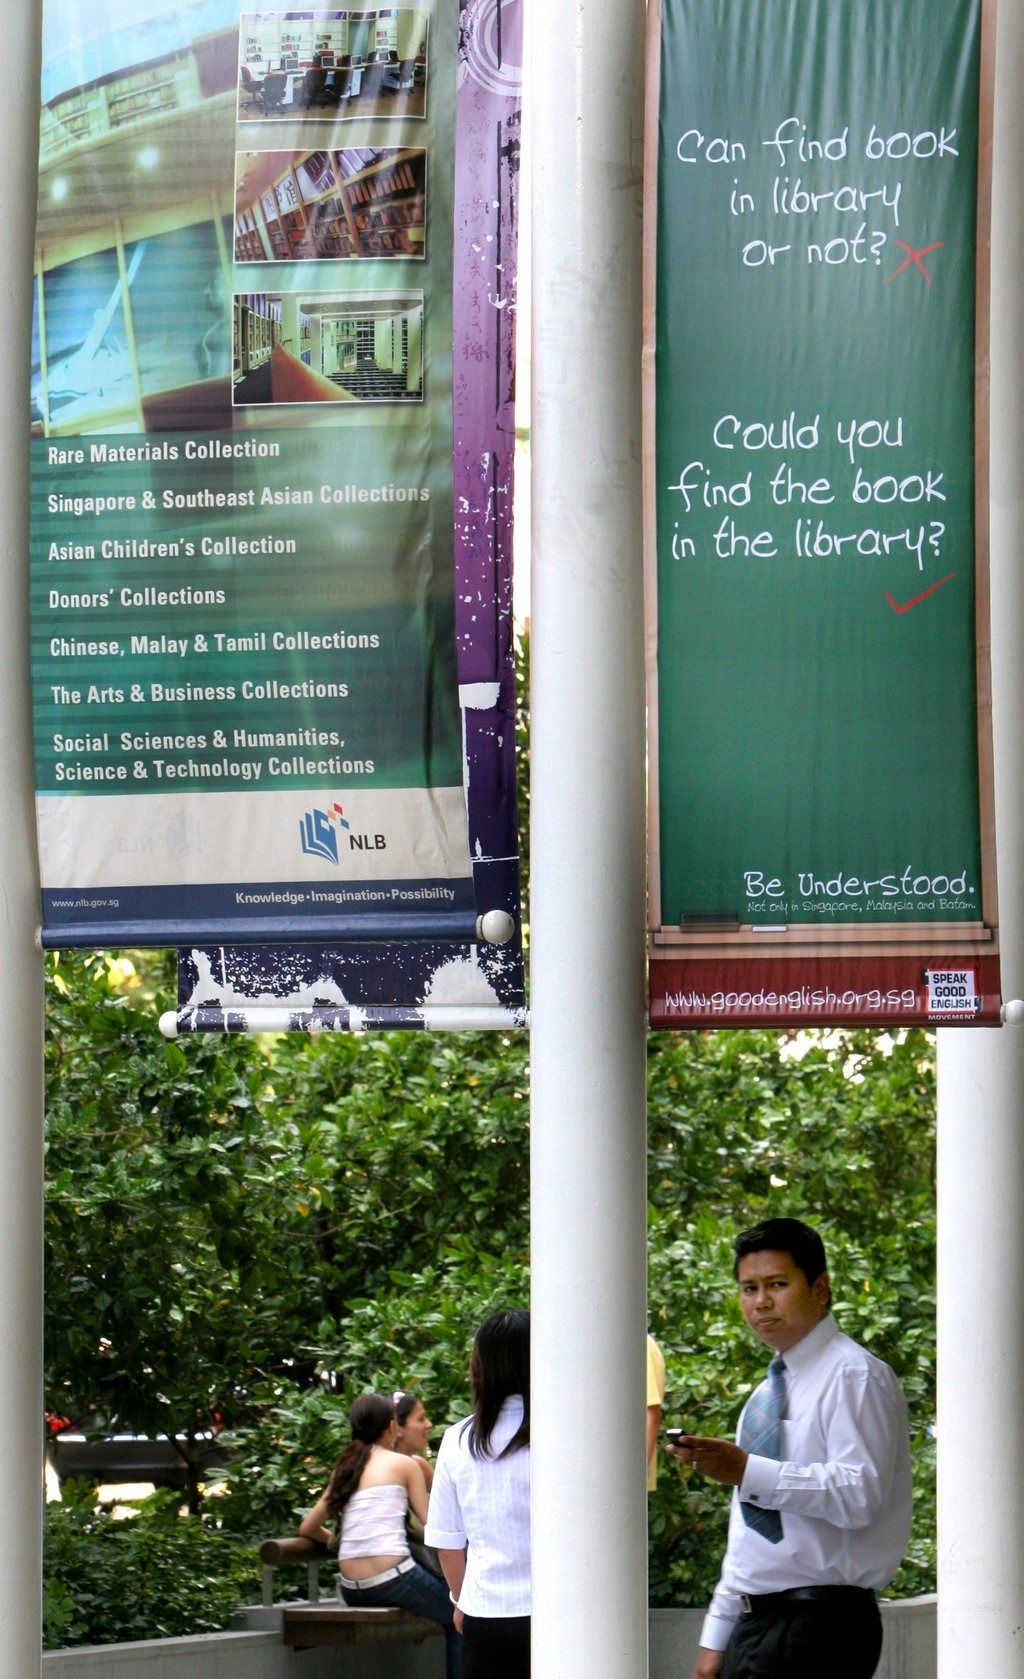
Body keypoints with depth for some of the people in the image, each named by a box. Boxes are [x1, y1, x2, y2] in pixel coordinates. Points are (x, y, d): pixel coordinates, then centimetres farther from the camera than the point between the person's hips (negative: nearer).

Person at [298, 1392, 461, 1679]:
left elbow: (308, 1528, 20)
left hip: (351, 1589, 6)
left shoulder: (344, 1469, 16)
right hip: (392, 1577, -6)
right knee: (457, 1619, 15)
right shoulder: (404, 1465, 1)